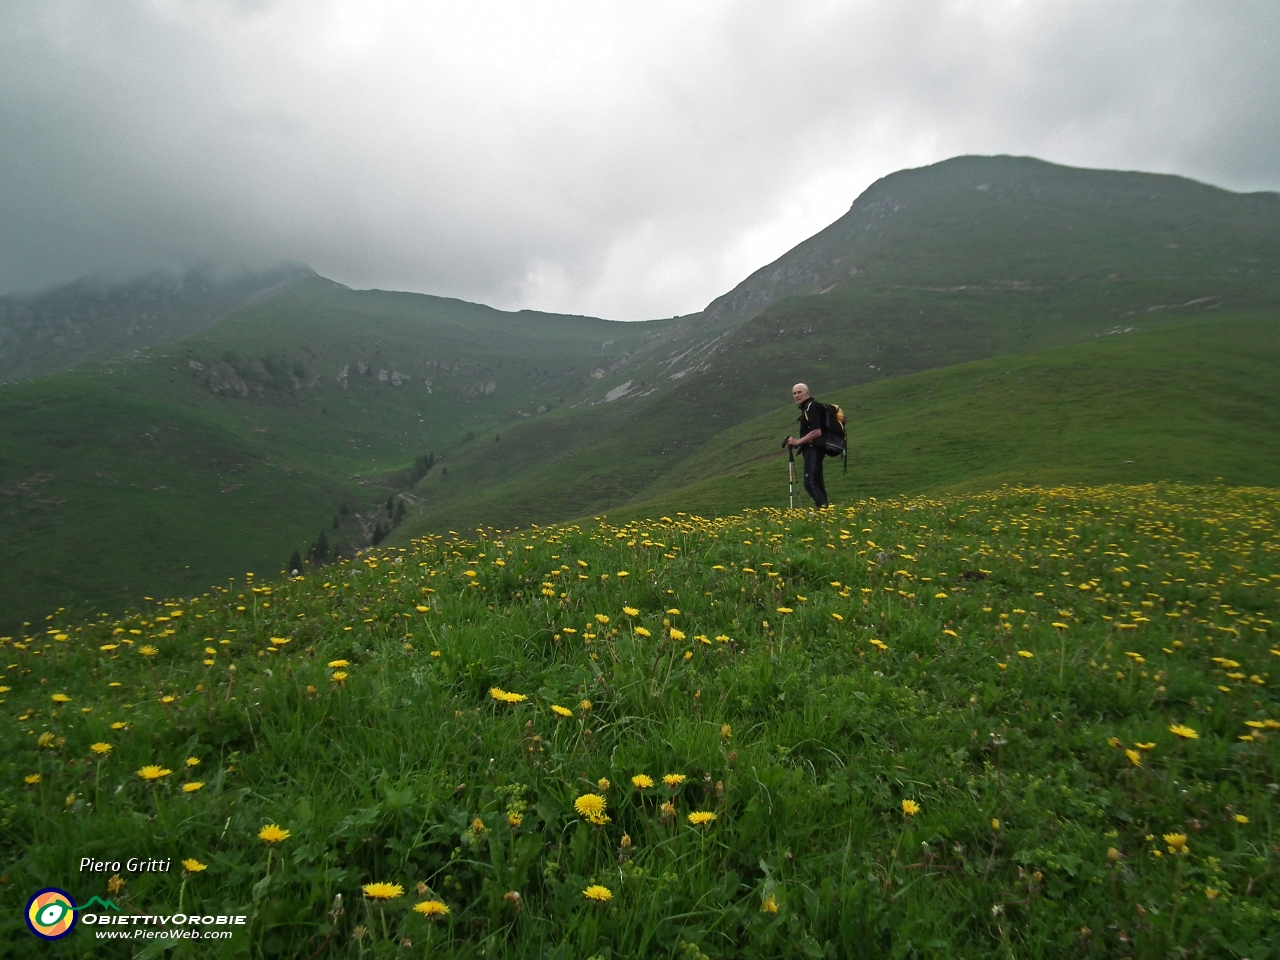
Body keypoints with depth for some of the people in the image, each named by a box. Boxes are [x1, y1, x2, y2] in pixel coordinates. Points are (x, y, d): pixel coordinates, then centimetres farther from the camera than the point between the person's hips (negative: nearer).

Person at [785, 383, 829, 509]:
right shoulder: (806, 408, 20)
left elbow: (817, 432, -19)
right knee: (816, 483, 10)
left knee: (810, 482, -18)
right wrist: (798, 443, 11)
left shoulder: (811, 407, -10)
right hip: (811, 450, 11)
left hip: (813, 449, -11)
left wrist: (798, 441, -14)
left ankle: (823, 509, -25)